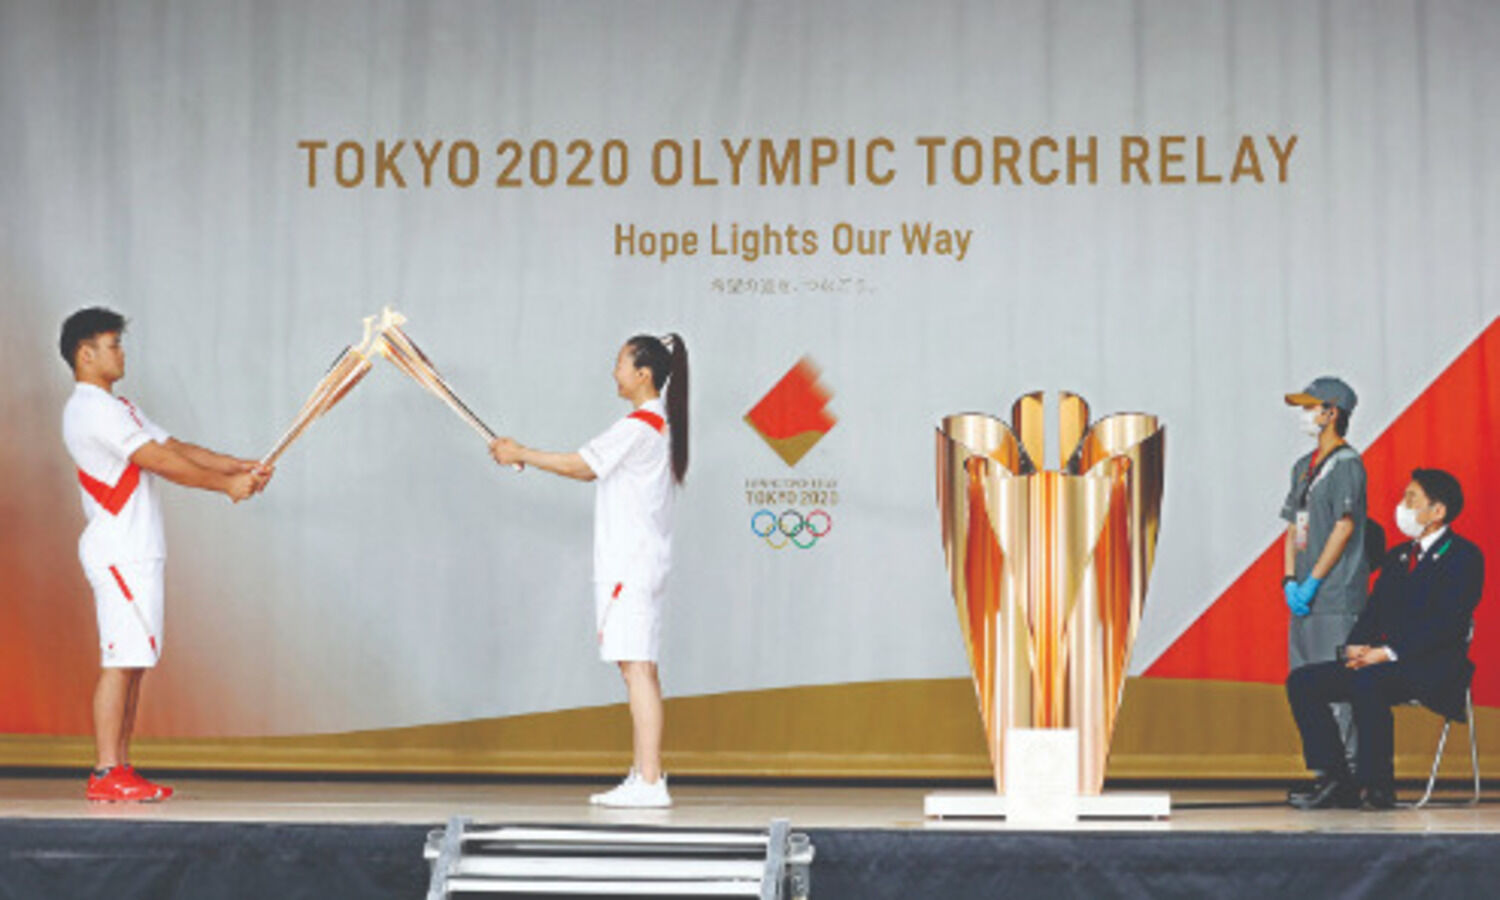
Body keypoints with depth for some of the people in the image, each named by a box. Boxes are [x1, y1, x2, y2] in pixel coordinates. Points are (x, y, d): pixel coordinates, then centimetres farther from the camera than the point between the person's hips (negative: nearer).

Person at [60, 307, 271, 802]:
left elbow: (176, 447, 17)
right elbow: (161, 462, -18)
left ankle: (121, 770, 11)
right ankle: (105, 775, -10)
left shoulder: (116, 406, 21)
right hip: (118, 552, -10)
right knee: (120, 662, -11)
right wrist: (224, 484, -11)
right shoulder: (91, 409, -13)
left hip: (135, 553, 10)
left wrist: (238, 466, 6)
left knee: (132, 663, 9)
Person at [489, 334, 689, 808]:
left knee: (636, 666, -13)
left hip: (631, 563, -10)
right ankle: (644, 775, 15)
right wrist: (527, 457, 17)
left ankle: (649, 782, -16)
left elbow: (581, 465, -12)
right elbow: (593, 471, 21)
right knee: (640, 667, 11)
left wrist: (522, 454, -1)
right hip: (637, 563, 10)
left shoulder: (640, 426, -14)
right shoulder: (658, 423, 17)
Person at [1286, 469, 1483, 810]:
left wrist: (1389, 653, -23)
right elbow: (1374, 612, 17)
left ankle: (1376, 785, -24)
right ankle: (1335, 779, -8)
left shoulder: (1464, 557, -5)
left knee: (1366, 683, -37)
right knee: (1302, 682, -9)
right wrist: (1355, 645, -6)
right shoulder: (1398, 556, 20)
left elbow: (1447, 624, -16)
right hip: (1386, 665, 8)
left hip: (1434, 669, -8)